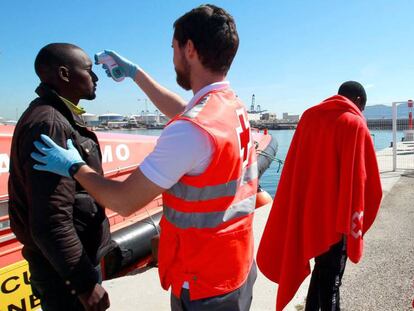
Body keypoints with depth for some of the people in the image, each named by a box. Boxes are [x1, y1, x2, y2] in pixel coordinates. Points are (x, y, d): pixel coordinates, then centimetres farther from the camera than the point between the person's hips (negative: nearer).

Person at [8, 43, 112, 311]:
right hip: (63, 272, -9)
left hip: (72, 260, 9)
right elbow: (51, 222, -29)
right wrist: (85, 282, -22)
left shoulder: (60, 117, 9)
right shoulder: (49, 124, -24)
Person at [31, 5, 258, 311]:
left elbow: (125, 201, -21)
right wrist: (135, 73, 24)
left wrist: (75, 166, -3)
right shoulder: (236, 107, -1)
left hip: (204, 286, -8)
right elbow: (182, 111, 18)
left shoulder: (192, 130, -29)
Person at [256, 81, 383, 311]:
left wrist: (301, 211, 11)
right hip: (335, 217, -6)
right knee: (330, 280, 8)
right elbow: (360, 179, -13)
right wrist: (354, 221, -5)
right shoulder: (355, 125, -10)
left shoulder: (309, 116, 6)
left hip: (306, 213, 6)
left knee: (321, 270, 23)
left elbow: (294, 171, 7)